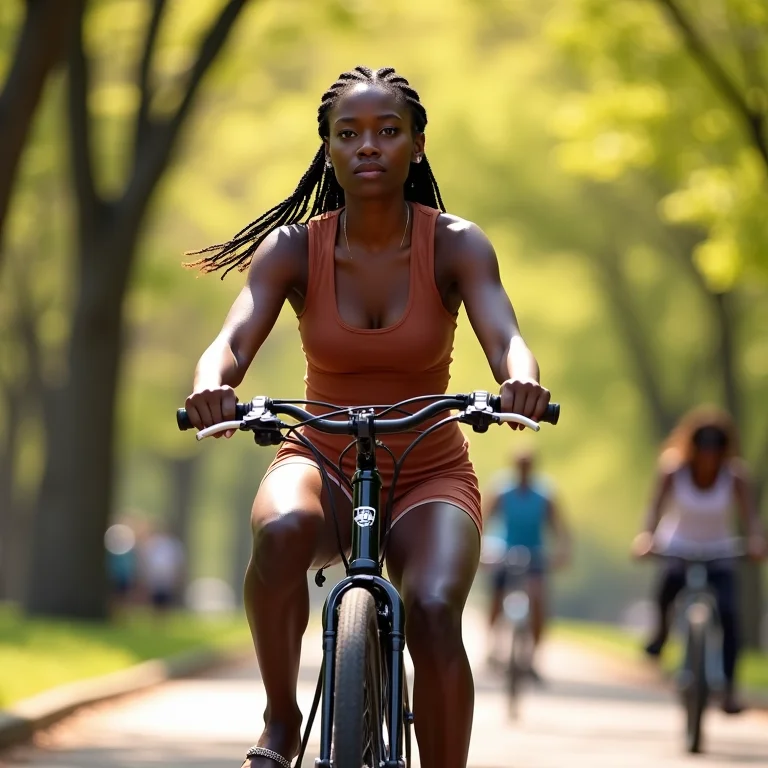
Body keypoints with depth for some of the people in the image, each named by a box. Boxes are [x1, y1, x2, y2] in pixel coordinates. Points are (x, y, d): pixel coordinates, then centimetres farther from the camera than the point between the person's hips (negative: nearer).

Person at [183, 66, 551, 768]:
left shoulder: (455, 245, -9)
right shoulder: (293, 248, -8)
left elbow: (504, 338, -25)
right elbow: (233, 342, -21)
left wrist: (521, 382, -50)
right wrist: (212, 387, -46)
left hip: (430, 476, 0)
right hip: (322, 464, 0)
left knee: (434, 611, -31)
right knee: (282, 532, -36)